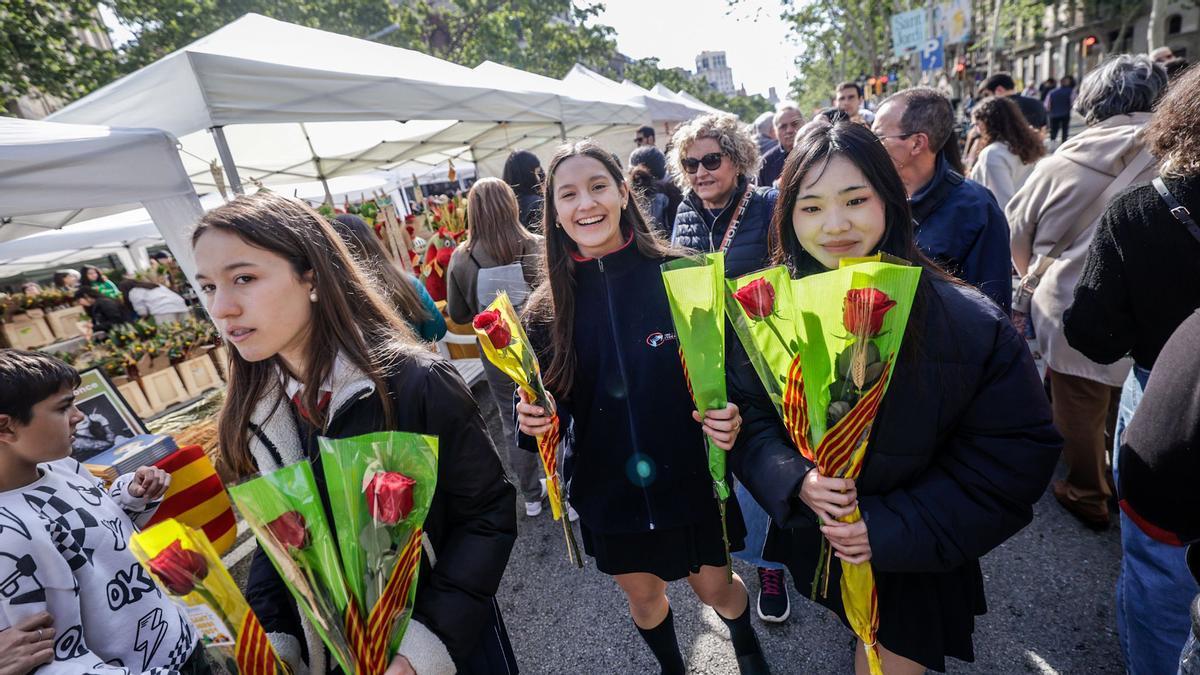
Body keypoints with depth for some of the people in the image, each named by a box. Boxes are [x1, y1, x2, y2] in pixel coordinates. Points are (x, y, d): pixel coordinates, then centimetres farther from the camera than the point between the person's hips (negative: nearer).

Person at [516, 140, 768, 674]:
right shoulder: (547, 308, -8)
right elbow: (552, 402, 1)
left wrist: (732, 417, -27)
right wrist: (532, 418, -20)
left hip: (691, 479, -1)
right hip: (608, 490, 2)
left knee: (715, 588, 21)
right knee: (642, 594, 24)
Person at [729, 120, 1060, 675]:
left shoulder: (970, 323, -21)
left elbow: (1018, 448, -15)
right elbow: (744, 410, -8)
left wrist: (896, 526, -21)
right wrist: (794, 480, -26)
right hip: (812, 539, 3)